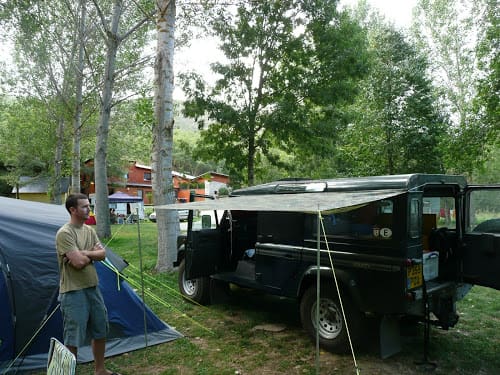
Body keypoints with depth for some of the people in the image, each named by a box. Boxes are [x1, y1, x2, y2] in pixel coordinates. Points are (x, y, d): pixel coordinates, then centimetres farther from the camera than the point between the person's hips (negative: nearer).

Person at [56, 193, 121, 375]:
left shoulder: (89, 230, 8)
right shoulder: (64, 233, -17)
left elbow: (103, 254, 0)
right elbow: (78, 262, -25)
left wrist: (83, 254, -15)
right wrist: (92, 253, -6)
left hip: (93, 288, 8)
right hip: (73, 292, -8)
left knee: (100, 331, 19)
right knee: (73, 339, 0)